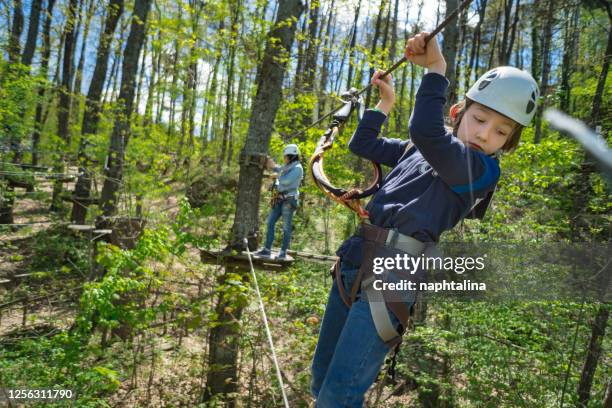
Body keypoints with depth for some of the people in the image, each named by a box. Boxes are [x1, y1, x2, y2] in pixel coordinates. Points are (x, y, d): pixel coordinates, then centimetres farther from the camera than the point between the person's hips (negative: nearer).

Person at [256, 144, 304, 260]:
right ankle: (267, 250, 6)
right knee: (270, 223, 3)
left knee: (286, 227, -1)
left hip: (289, 201, -8)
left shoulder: (297, 168, -10)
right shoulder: (286, 167, 17)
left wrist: (277, 176, -5)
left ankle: (283, 252, 8)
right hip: (279, 200, 8)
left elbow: (286, 180, -21)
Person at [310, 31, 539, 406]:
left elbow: (426, 131, -24)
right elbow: (362, 146, 28)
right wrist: (386, 102, 30)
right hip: (355, 263, 8)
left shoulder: (484, 170, -6)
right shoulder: (418, 149, 16)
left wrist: (436, 69, -18)